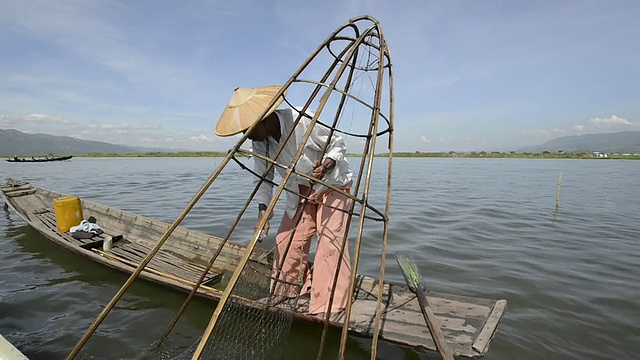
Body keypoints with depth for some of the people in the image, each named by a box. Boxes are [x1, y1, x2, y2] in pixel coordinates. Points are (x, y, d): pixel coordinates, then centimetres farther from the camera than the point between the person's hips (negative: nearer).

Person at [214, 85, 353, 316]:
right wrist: (262, 211, -17)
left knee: (330, 241, -11)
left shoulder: (303, 121, -30)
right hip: (300, 191, 6)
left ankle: (328, 305, 2)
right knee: (286, 239, 4)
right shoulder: (259, 140, -11)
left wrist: (326, 164, -36)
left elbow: (338, 144, -16)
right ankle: (287, 288, 25)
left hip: (332, 185, -6)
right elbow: (263, 177, -5)